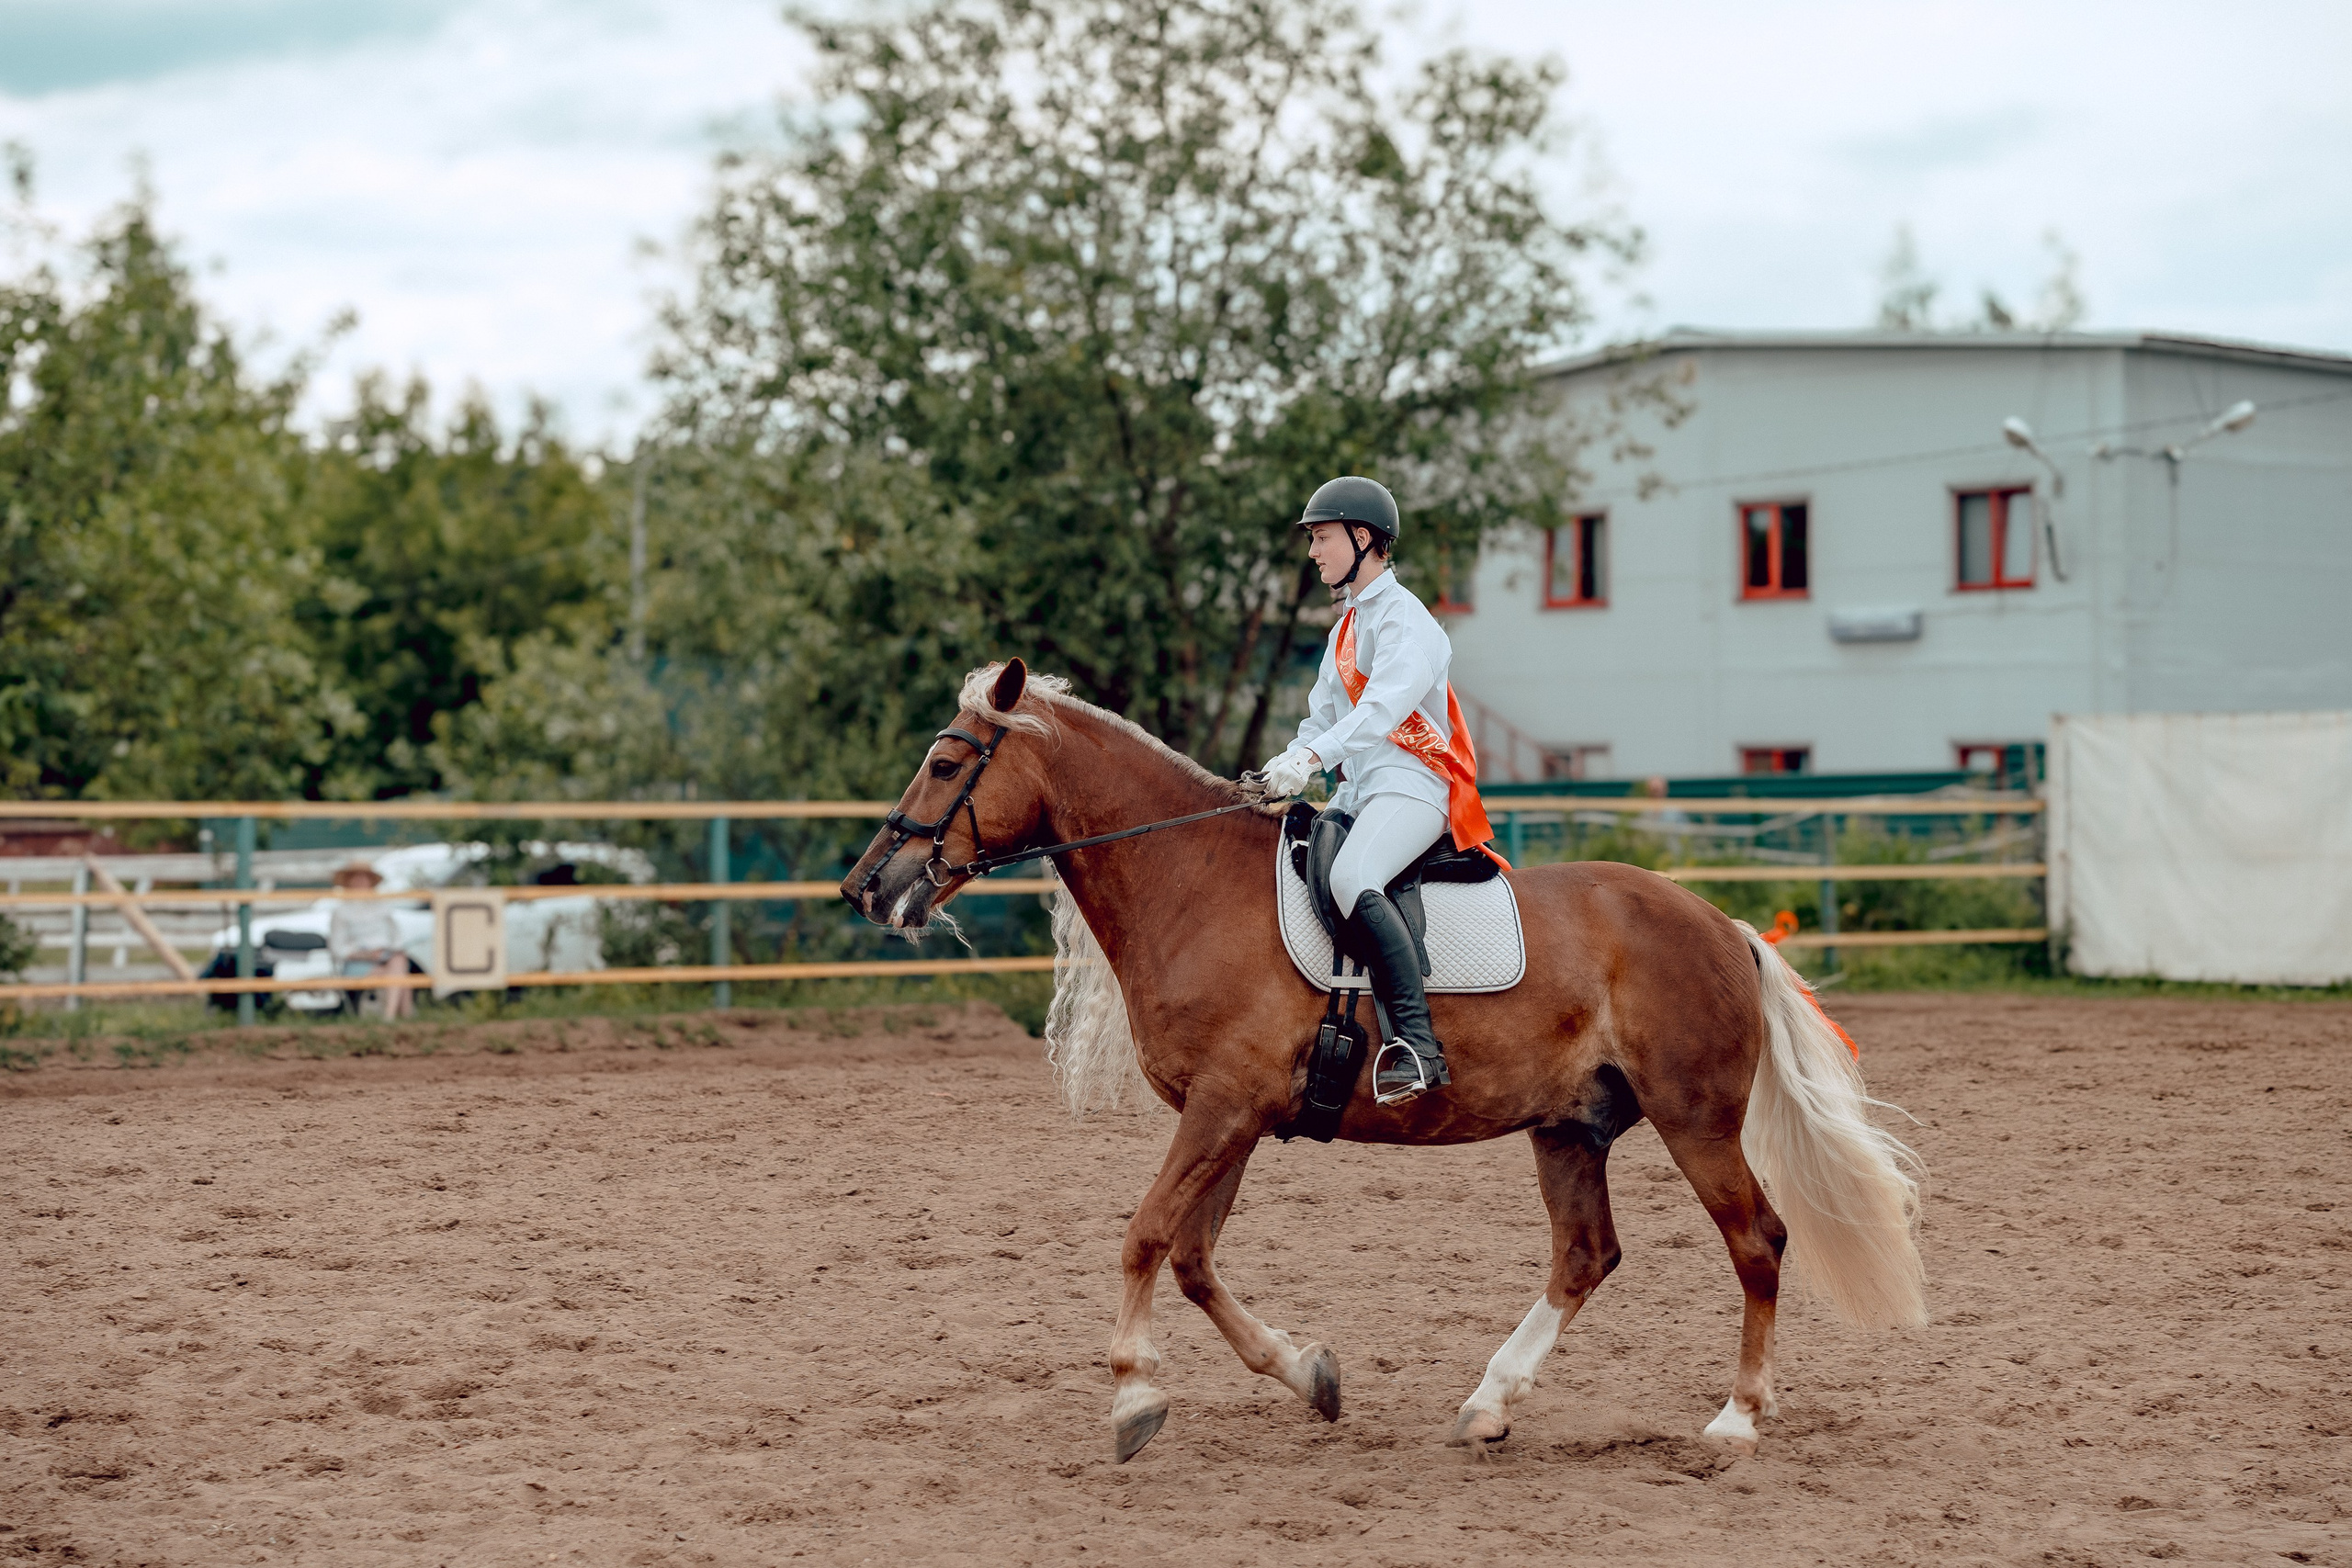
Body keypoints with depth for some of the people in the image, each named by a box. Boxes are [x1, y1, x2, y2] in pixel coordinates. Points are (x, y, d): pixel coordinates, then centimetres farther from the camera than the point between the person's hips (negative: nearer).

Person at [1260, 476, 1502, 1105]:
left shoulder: (1403, 618, -9)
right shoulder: (1347, 626, 22)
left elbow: (1384, 706, -25)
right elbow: (1322, 717, 21)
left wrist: (1311, 758, -39)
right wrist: (1281, 774, 2)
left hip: (1412, 788, -11)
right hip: (1358, 793, 11)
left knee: (1351, 879, -36)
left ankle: (1416, 1045, -41)